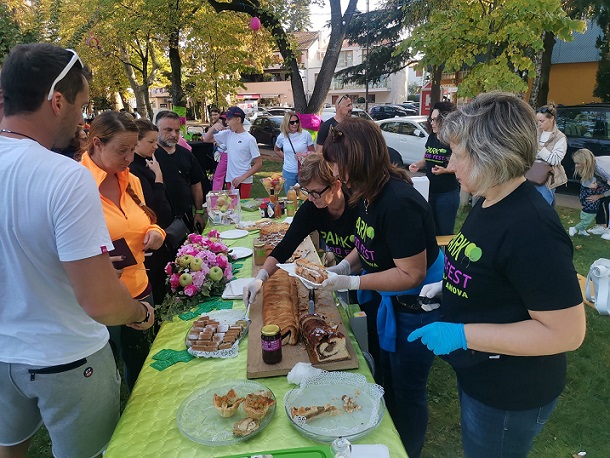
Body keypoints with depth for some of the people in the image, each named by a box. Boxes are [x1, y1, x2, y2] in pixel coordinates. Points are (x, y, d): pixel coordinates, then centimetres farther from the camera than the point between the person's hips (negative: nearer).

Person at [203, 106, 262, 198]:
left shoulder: (249, 139, -11)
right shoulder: (227, 134, 4)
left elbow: (258, 164, -10)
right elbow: (206, 139, 12)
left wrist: (242, 178, -17)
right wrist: (213, 127, -6)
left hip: (244, 182, -5)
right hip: (229, 180, 5)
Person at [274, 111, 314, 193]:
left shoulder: (306, 134, -7)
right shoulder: (282, 137, -1)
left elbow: (312, 152, 2)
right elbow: (276, 150, 18)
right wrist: (285, 157, 5)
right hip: (288, 172, 2)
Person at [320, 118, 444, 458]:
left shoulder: (399, 203, -32)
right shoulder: (370, 193, -5)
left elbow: (411, 275, -28)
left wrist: (350, 282, -29)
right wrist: (343, 267, -8)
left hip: (416, 307, -9)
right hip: (386, 301, 9)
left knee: (407, 391, 13)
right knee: (384, 379, 26)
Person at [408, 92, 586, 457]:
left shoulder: (531, 229, -31)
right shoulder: (491, 202, 0)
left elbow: (567, 332, -29)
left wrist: (461, 335, -30)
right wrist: (447, 286, 1)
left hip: (509, 397, -8)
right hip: (478, 374, 8)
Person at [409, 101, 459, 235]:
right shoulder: (432, 137, 5)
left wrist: (444, 170, -28)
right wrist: (417, 164, -3)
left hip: (447, 194, -6)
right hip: (430, 191, 6)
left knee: (445, 232, 6)